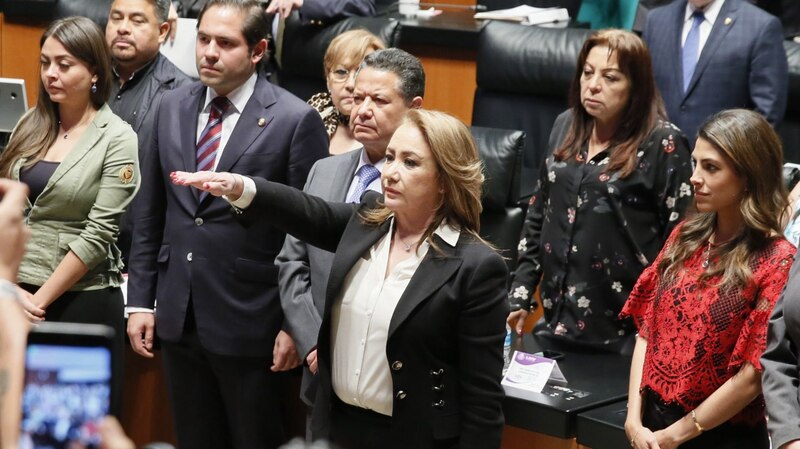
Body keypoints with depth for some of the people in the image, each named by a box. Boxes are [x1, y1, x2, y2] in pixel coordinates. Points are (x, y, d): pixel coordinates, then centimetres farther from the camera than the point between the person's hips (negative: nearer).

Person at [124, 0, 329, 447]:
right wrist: (140, 299, 8)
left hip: (249, 324, -5)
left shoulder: (296, 120, -11)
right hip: (178, 317, 5)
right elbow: (149, 213, 10)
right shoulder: (172, 107, 5)